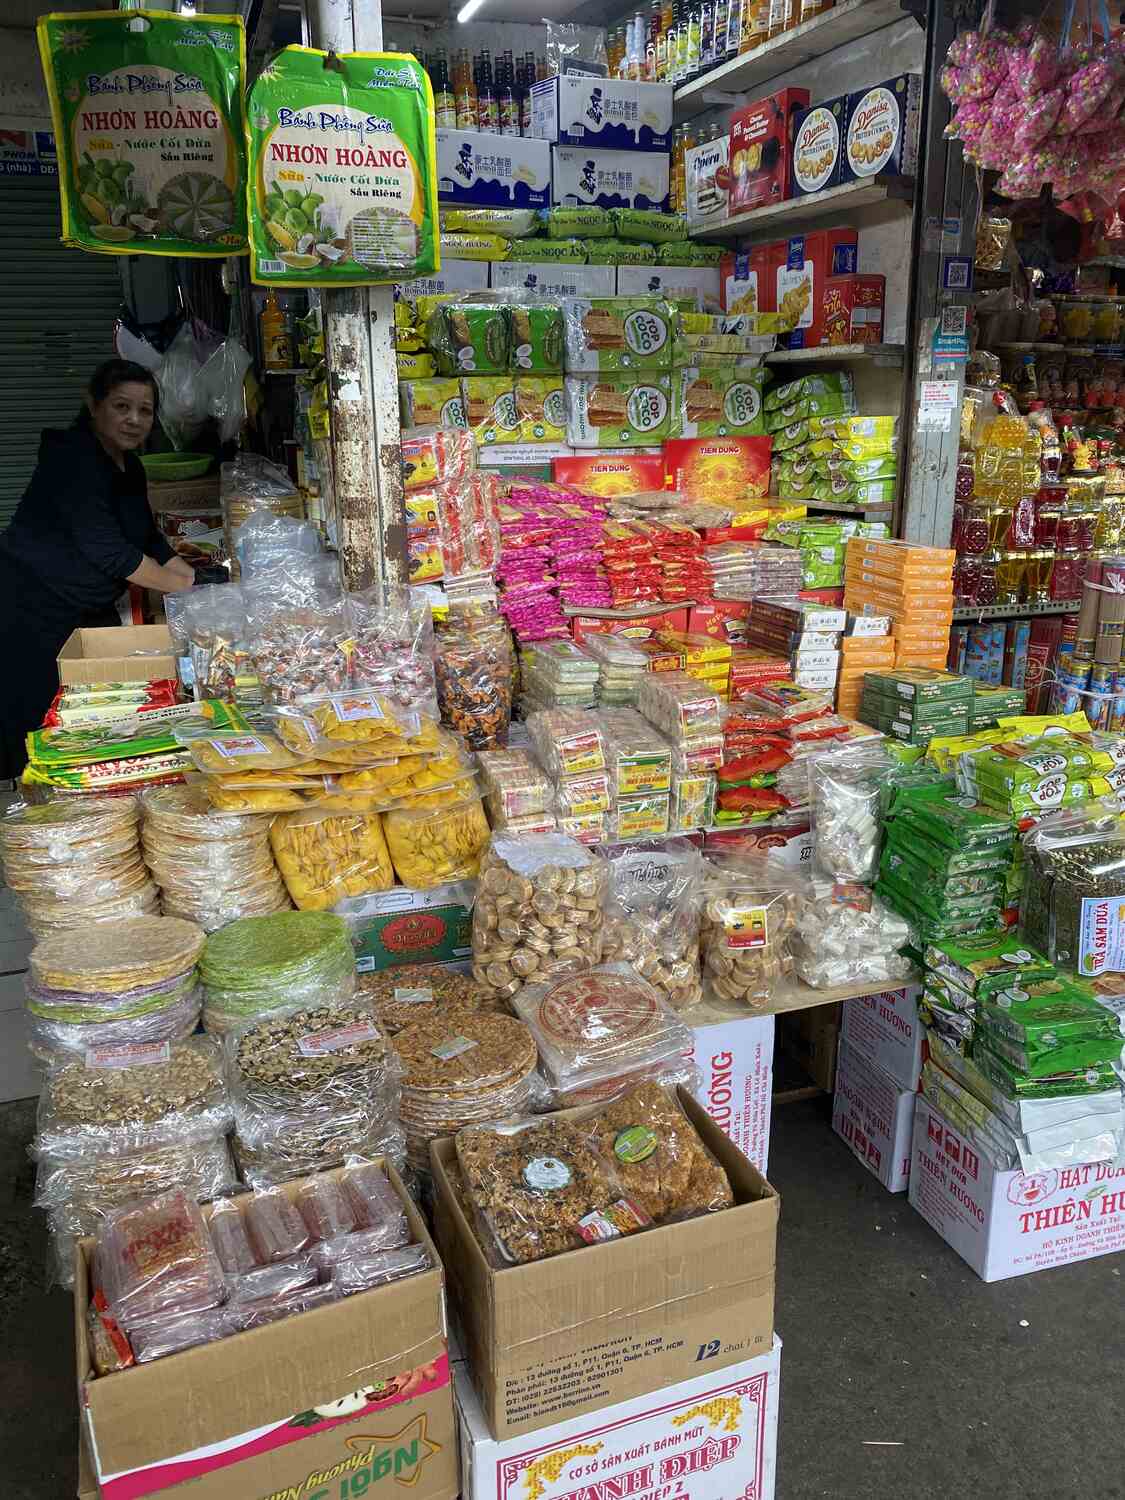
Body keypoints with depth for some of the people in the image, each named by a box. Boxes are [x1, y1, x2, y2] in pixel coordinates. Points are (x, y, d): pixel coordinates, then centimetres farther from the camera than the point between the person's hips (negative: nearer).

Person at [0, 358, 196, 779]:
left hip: (89, 610, 9)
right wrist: (183, 586, -20)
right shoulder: (72, 459, -22)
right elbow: (108, 551, -26)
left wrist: (197, 581, 0)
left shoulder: (129, 467, 6)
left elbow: (150, 541, 11)